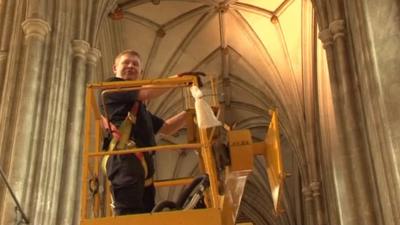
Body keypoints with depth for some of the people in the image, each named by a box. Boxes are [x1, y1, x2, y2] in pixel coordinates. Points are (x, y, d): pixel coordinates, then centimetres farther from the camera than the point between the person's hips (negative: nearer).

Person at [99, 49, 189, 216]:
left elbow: (166, 128, 32)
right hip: (125, 160, -9)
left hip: (142, 165, 9)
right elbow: (146, 93, -3)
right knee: (130, 215, -24)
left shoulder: (138, 107, 38)